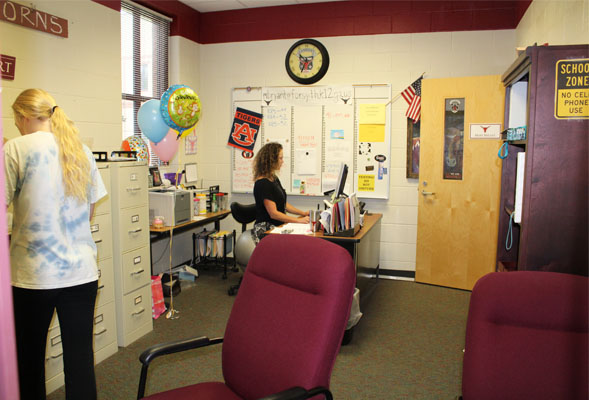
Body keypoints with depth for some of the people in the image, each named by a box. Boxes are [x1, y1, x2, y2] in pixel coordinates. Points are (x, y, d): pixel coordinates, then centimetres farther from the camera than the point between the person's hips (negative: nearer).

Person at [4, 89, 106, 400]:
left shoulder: (16, 149, -8)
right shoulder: (81, 150, 5)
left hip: (33, 274, -3)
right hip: (81, 271, 3)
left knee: (30, 359, 16)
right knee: (80, 358, 10)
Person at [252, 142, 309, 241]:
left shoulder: (274, 179, 15)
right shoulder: (263, 183, -14)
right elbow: (273, 213, -18)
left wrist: (303, 213, 9)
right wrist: (299, 220, -19)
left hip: (278, 225, 9)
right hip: (266, 229, -9)